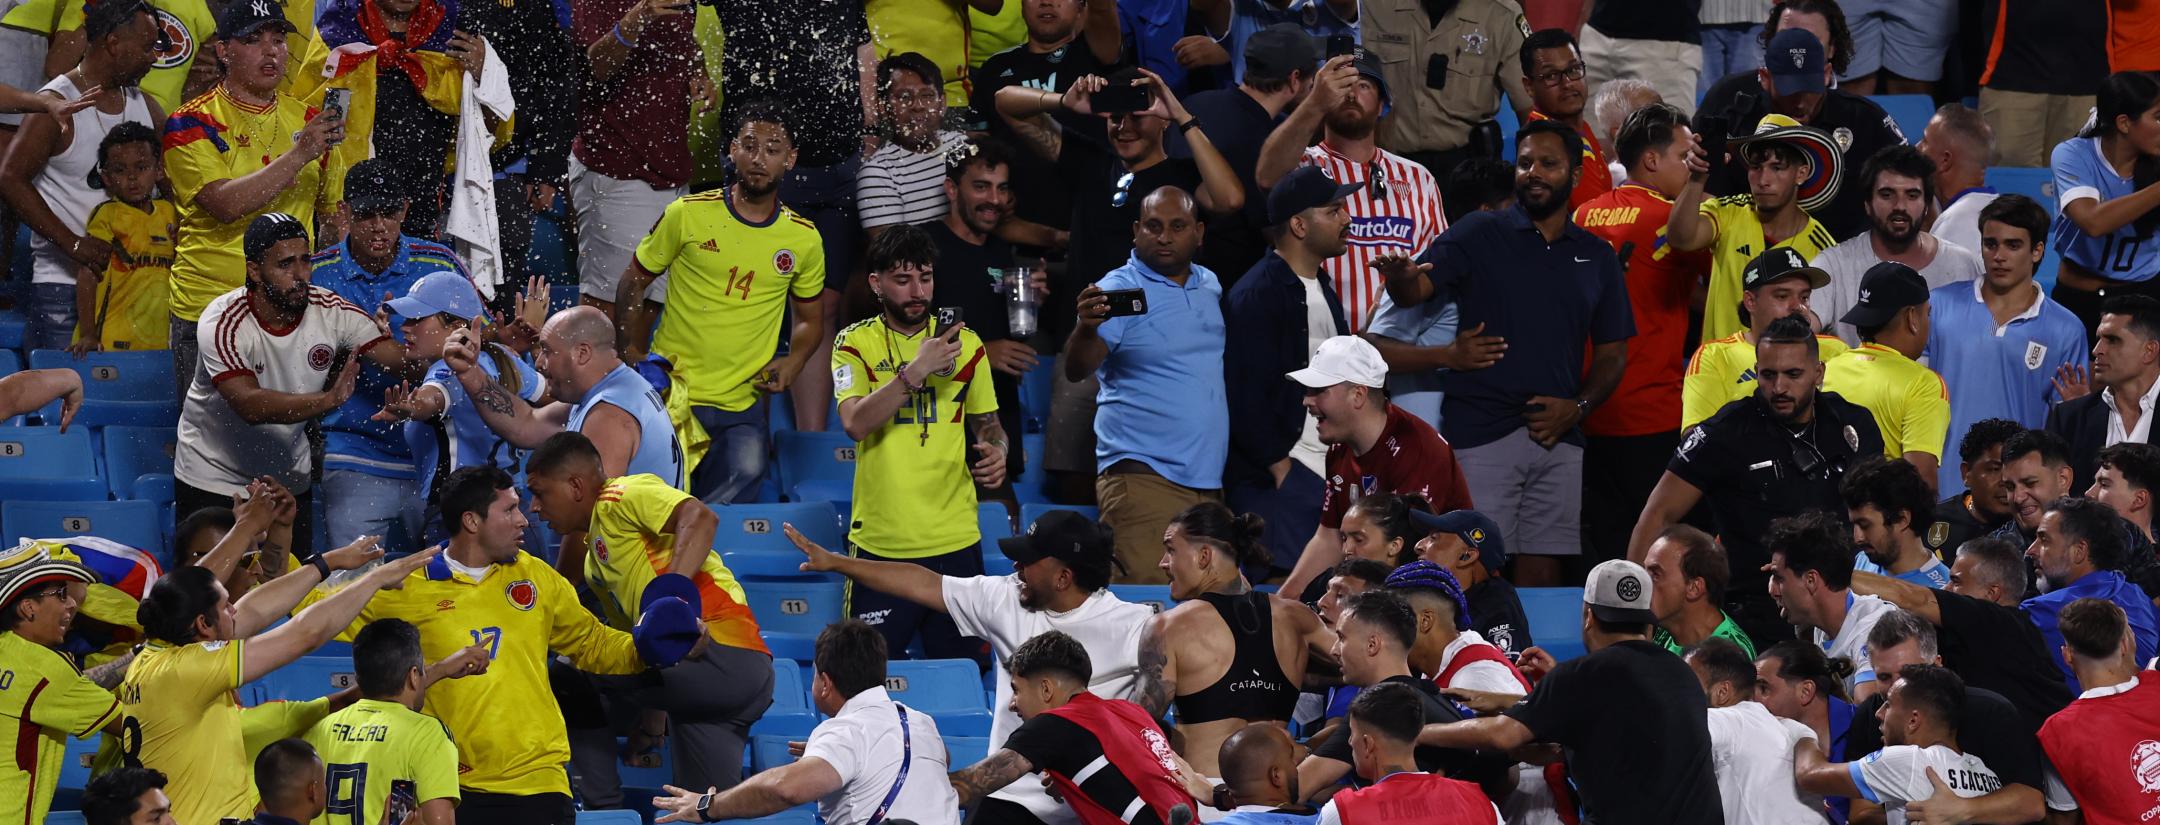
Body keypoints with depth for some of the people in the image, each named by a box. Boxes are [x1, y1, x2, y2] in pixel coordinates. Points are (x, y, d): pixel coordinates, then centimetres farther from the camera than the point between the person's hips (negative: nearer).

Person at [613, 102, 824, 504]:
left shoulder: (803, 238, 4)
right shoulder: (687, 214, -3)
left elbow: (809, 318, 18)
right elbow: (632, 281, 7)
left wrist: (792, 364, -2)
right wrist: (630, 354, -2)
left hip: (743, 407, 2)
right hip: (673, 393, -2)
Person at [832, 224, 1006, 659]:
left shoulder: (966, 345, 8)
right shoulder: (856, 343, 0)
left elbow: (987, 423, 20)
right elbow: (855, 423, -16)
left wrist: (995, 452, -3)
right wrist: (915, 370, -24)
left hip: (955, 541, 2)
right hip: (880, 539, -2)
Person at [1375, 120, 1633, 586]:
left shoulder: (1595, 257, 13)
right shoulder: (1480, 237, 3)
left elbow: (1611, 353, 15)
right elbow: (1416, 289, -11)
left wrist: (1578, 407, -2)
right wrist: (1401, 278, -35)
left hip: (1557, 438, 3)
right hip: (1480, 432, -3)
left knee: (1542, 573, 4)